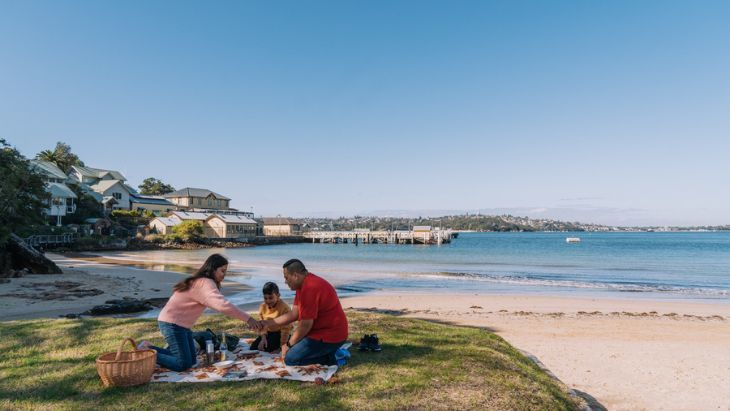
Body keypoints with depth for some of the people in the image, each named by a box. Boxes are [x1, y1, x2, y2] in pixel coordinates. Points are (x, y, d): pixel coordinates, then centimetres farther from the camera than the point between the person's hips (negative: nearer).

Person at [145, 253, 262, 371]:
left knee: (191, 360, 10)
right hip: (172, 324, -10)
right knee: (183, 364, -12)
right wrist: (248, 319, -34)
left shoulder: (201, 281, 12)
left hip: (181, 324, 10)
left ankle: (151, 349, 18)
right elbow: (223, 305, -36)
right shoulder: (205, 284, -23)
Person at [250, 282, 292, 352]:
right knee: (253, 347, -6)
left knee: (267, 348, -25)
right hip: (268, 333, 7)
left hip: (279, 333, -6)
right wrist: (263, 338, -16)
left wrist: (282, 346, -23)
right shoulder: (263, 306, -3)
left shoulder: (284, 307, -23)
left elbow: (285, 328, -21)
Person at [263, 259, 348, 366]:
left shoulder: (310, 288, -25)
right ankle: (327, 353, 9)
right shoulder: (304, 284, 8)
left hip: (329, 337, -11)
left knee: (290, 359, -10)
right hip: (323, 330, 11)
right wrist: (269, 323, 9)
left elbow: (306, 324, -21)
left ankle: (330, 358, -5)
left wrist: (289, 344, -8)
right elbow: (294, 314, 11)